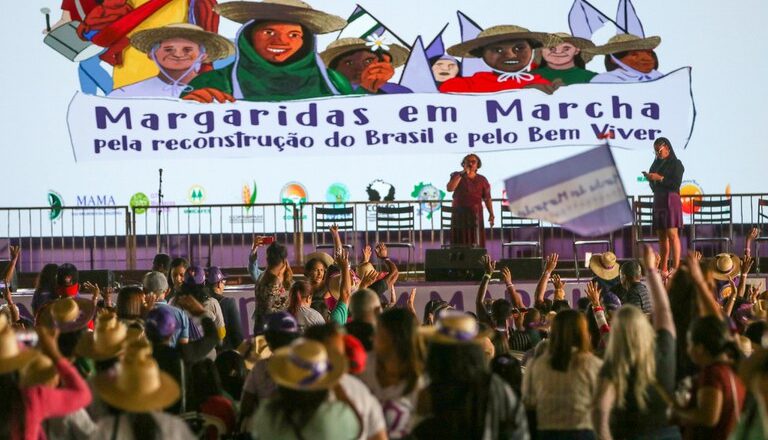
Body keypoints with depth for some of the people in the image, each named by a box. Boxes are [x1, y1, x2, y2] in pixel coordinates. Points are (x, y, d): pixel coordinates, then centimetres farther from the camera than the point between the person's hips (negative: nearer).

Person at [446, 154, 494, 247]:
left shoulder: (482, 180, 9)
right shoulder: (457, 176, 6)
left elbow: (487, 198, 7)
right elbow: (450, 188, -12)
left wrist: (491, 214, -2)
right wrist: (461, 174, -12)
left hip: (476, 214, 1)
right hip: (459, 213, -1)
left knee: (476, 243, -5)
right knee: (459, 244, -6)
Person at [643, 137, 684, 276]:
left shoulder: (676, 164, -3)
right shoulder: (657, 163, 17)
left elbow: (676, 184, -13)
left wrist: (660, 178, -15)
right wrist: (649, 177, 1)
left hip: (671, 200, -7)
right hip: (658, 201, 7)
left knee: (672, 234, -13)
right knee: (661, 236, 4)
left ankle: (676, 267, -17)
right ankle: (663, 269, 4)